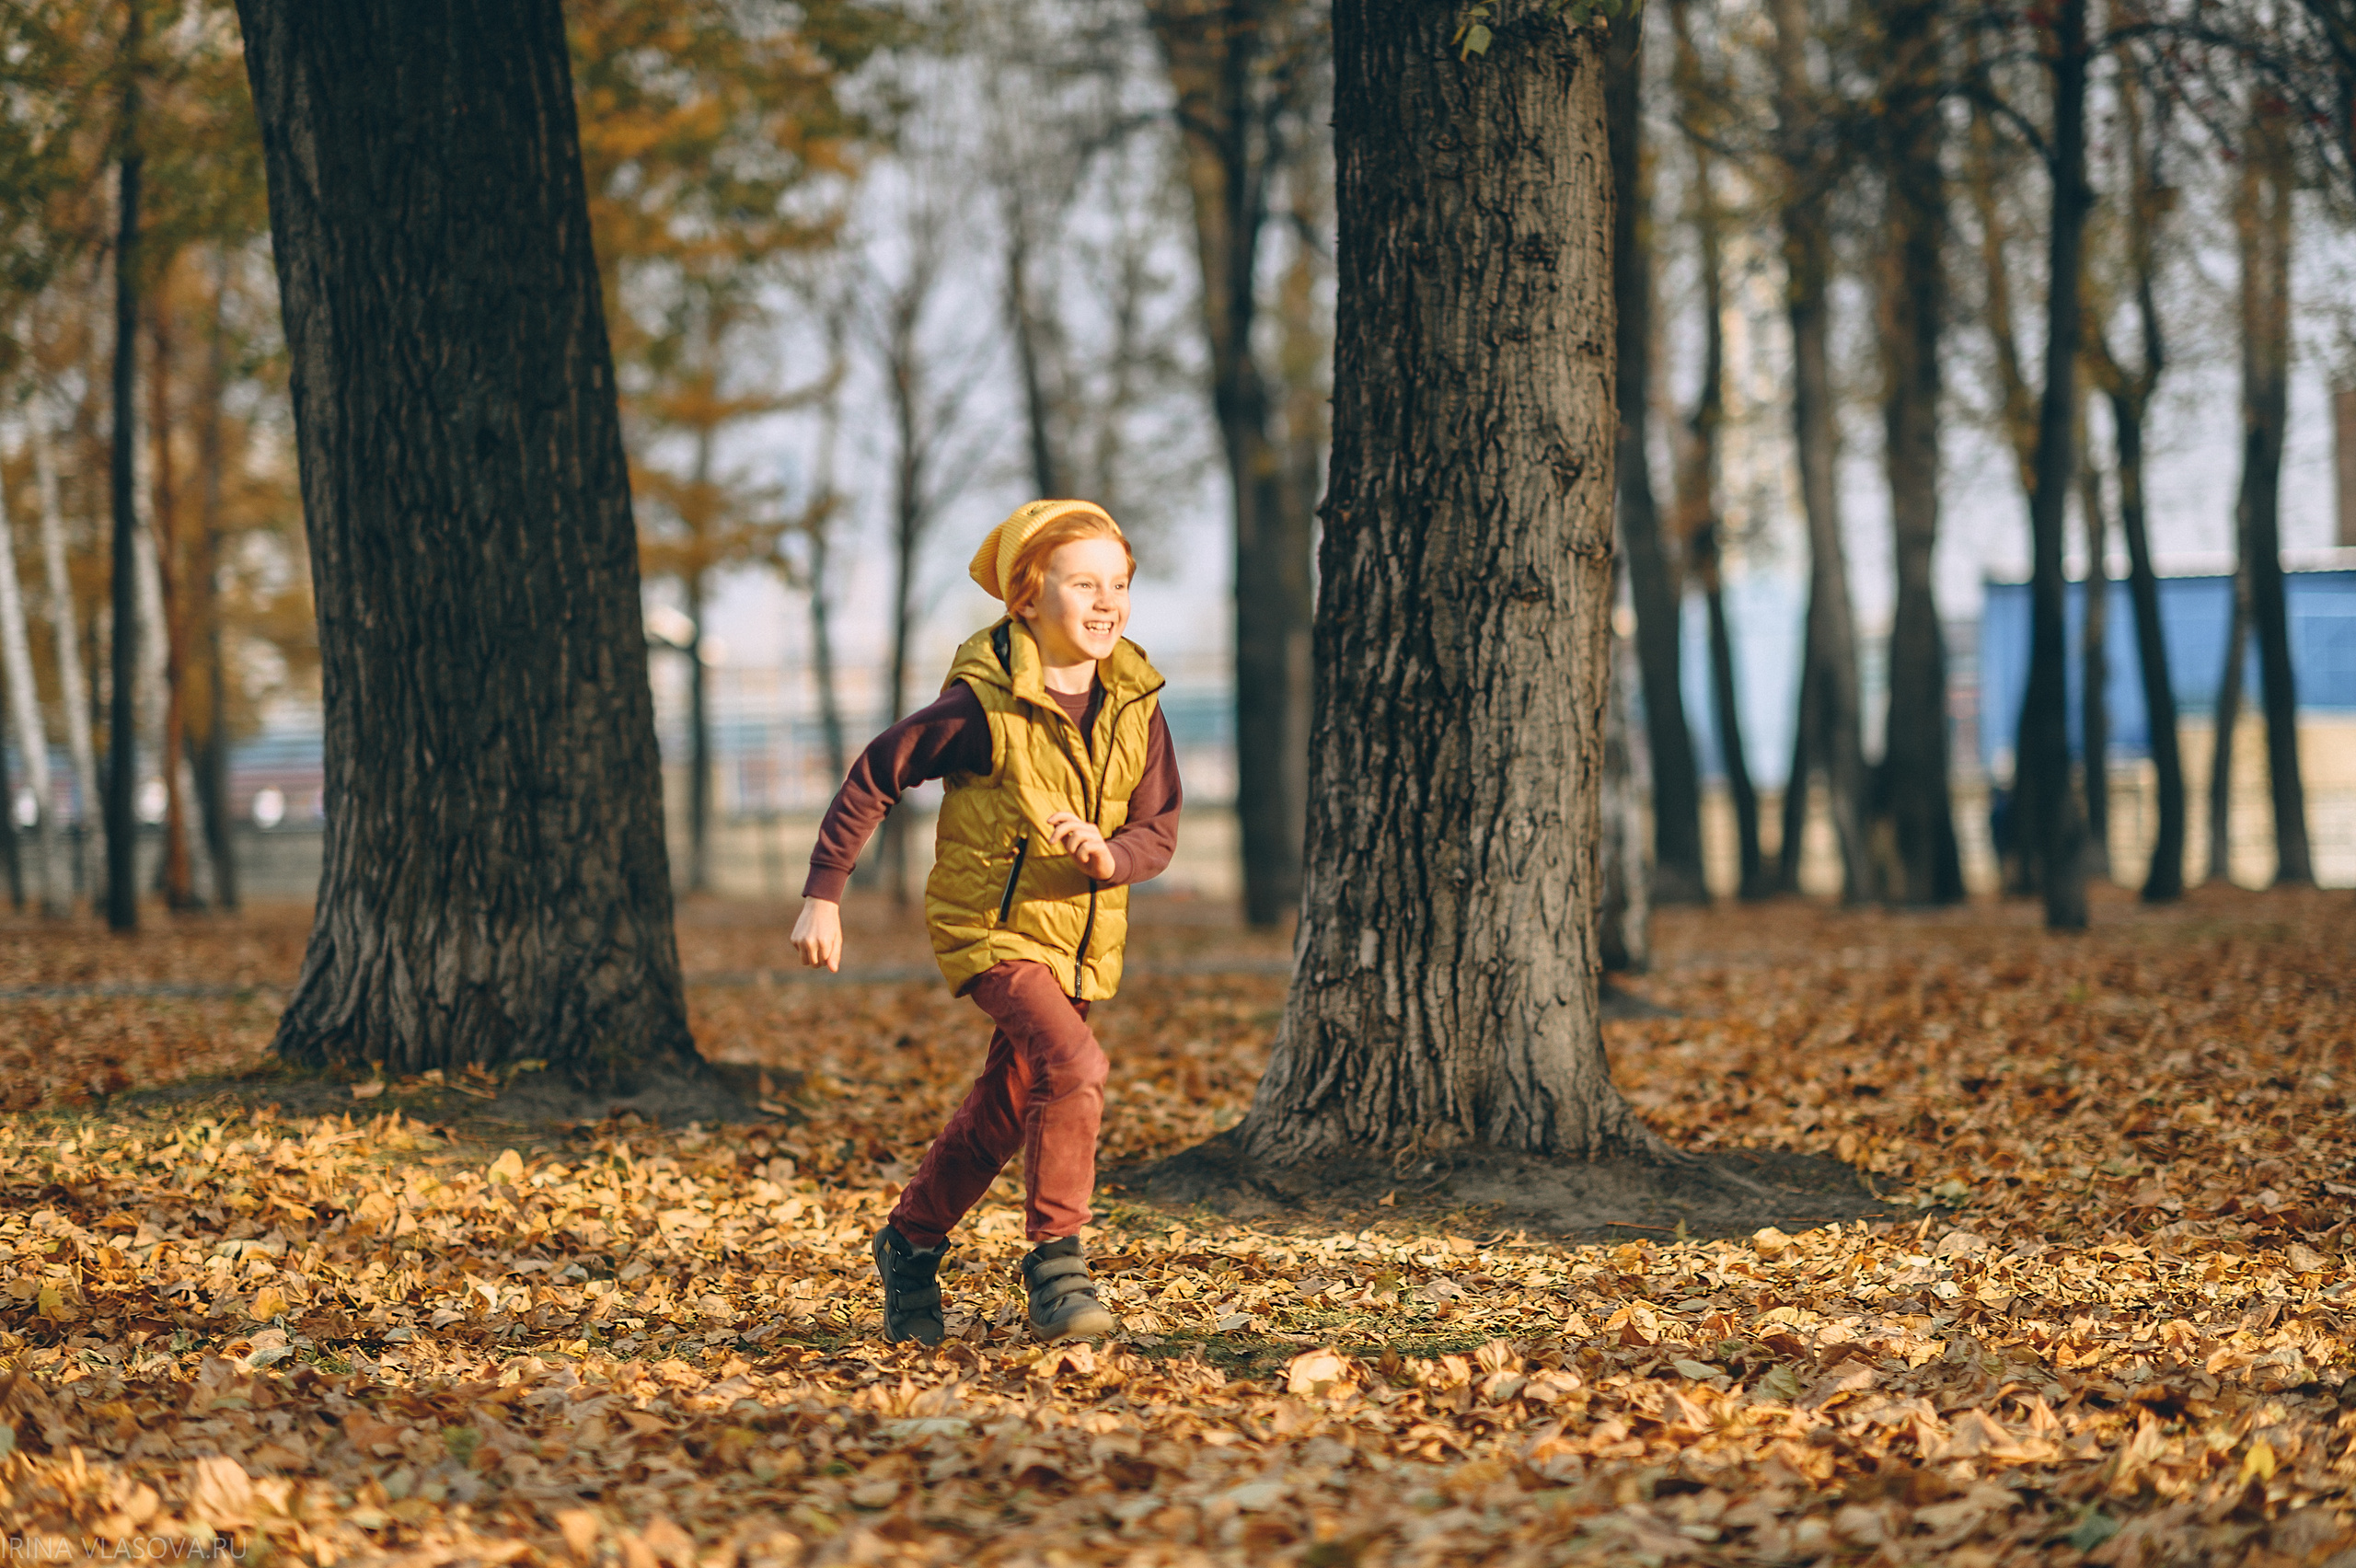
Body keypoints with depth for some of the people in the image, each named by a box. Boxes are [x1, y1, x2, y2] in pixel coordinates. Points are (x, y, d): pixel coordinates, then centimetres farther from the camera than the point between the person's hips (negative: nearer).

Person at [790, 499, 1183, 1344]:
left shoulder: (1135, 705, -4)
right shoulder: (983, 704, -17)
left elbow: (1159, 832, 1)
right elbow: (875, 774, -8)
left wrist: (1109, 855, -23)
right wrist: (824, 893, -8)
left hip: (1080, 939, 6)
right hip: (988, 923, -6)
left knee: (1001, 1113, 15)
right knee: (1072, 1062, -27)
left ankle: (911, 1243, 38)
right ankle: (1056, 1260, -17)